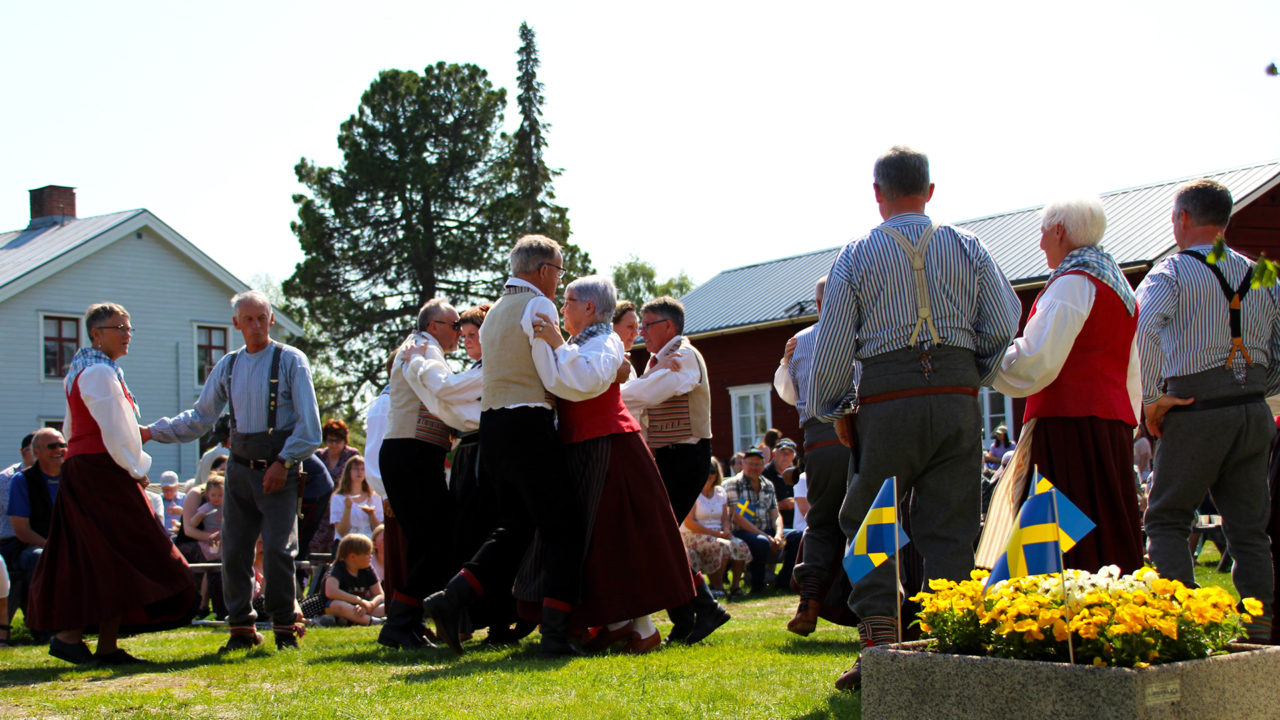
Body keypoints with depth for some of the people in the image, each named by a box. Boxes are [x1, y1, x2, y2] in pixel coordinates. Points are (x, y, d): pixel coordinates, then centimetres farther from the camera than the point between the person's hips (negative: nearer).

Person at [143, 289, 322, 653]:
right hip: (241, 469, 5)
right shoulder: (227, 367, 13)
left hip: (279, 468, -5)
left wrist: (283, 463, -12)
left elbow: (308, 423, -5)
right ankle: (242, 627, 17)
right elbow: (200, 417, 20)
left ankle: (285, 628, 2)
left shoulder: (290, 360, -1)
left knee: (278, 549, -11)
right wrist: (152, 431, 13)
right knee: (233, 549, 4)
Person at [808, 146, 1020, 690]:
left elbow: (833, 345, 1)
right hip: (957, 396, 2)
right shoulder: (968, 248, 9)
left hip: (888, 398, -2)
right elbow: (1005, 325, 3)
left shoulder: (856, 255, 4)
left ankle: (881, 647, -6)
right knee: (949, 528, 4)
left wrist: (832, 408, 13)